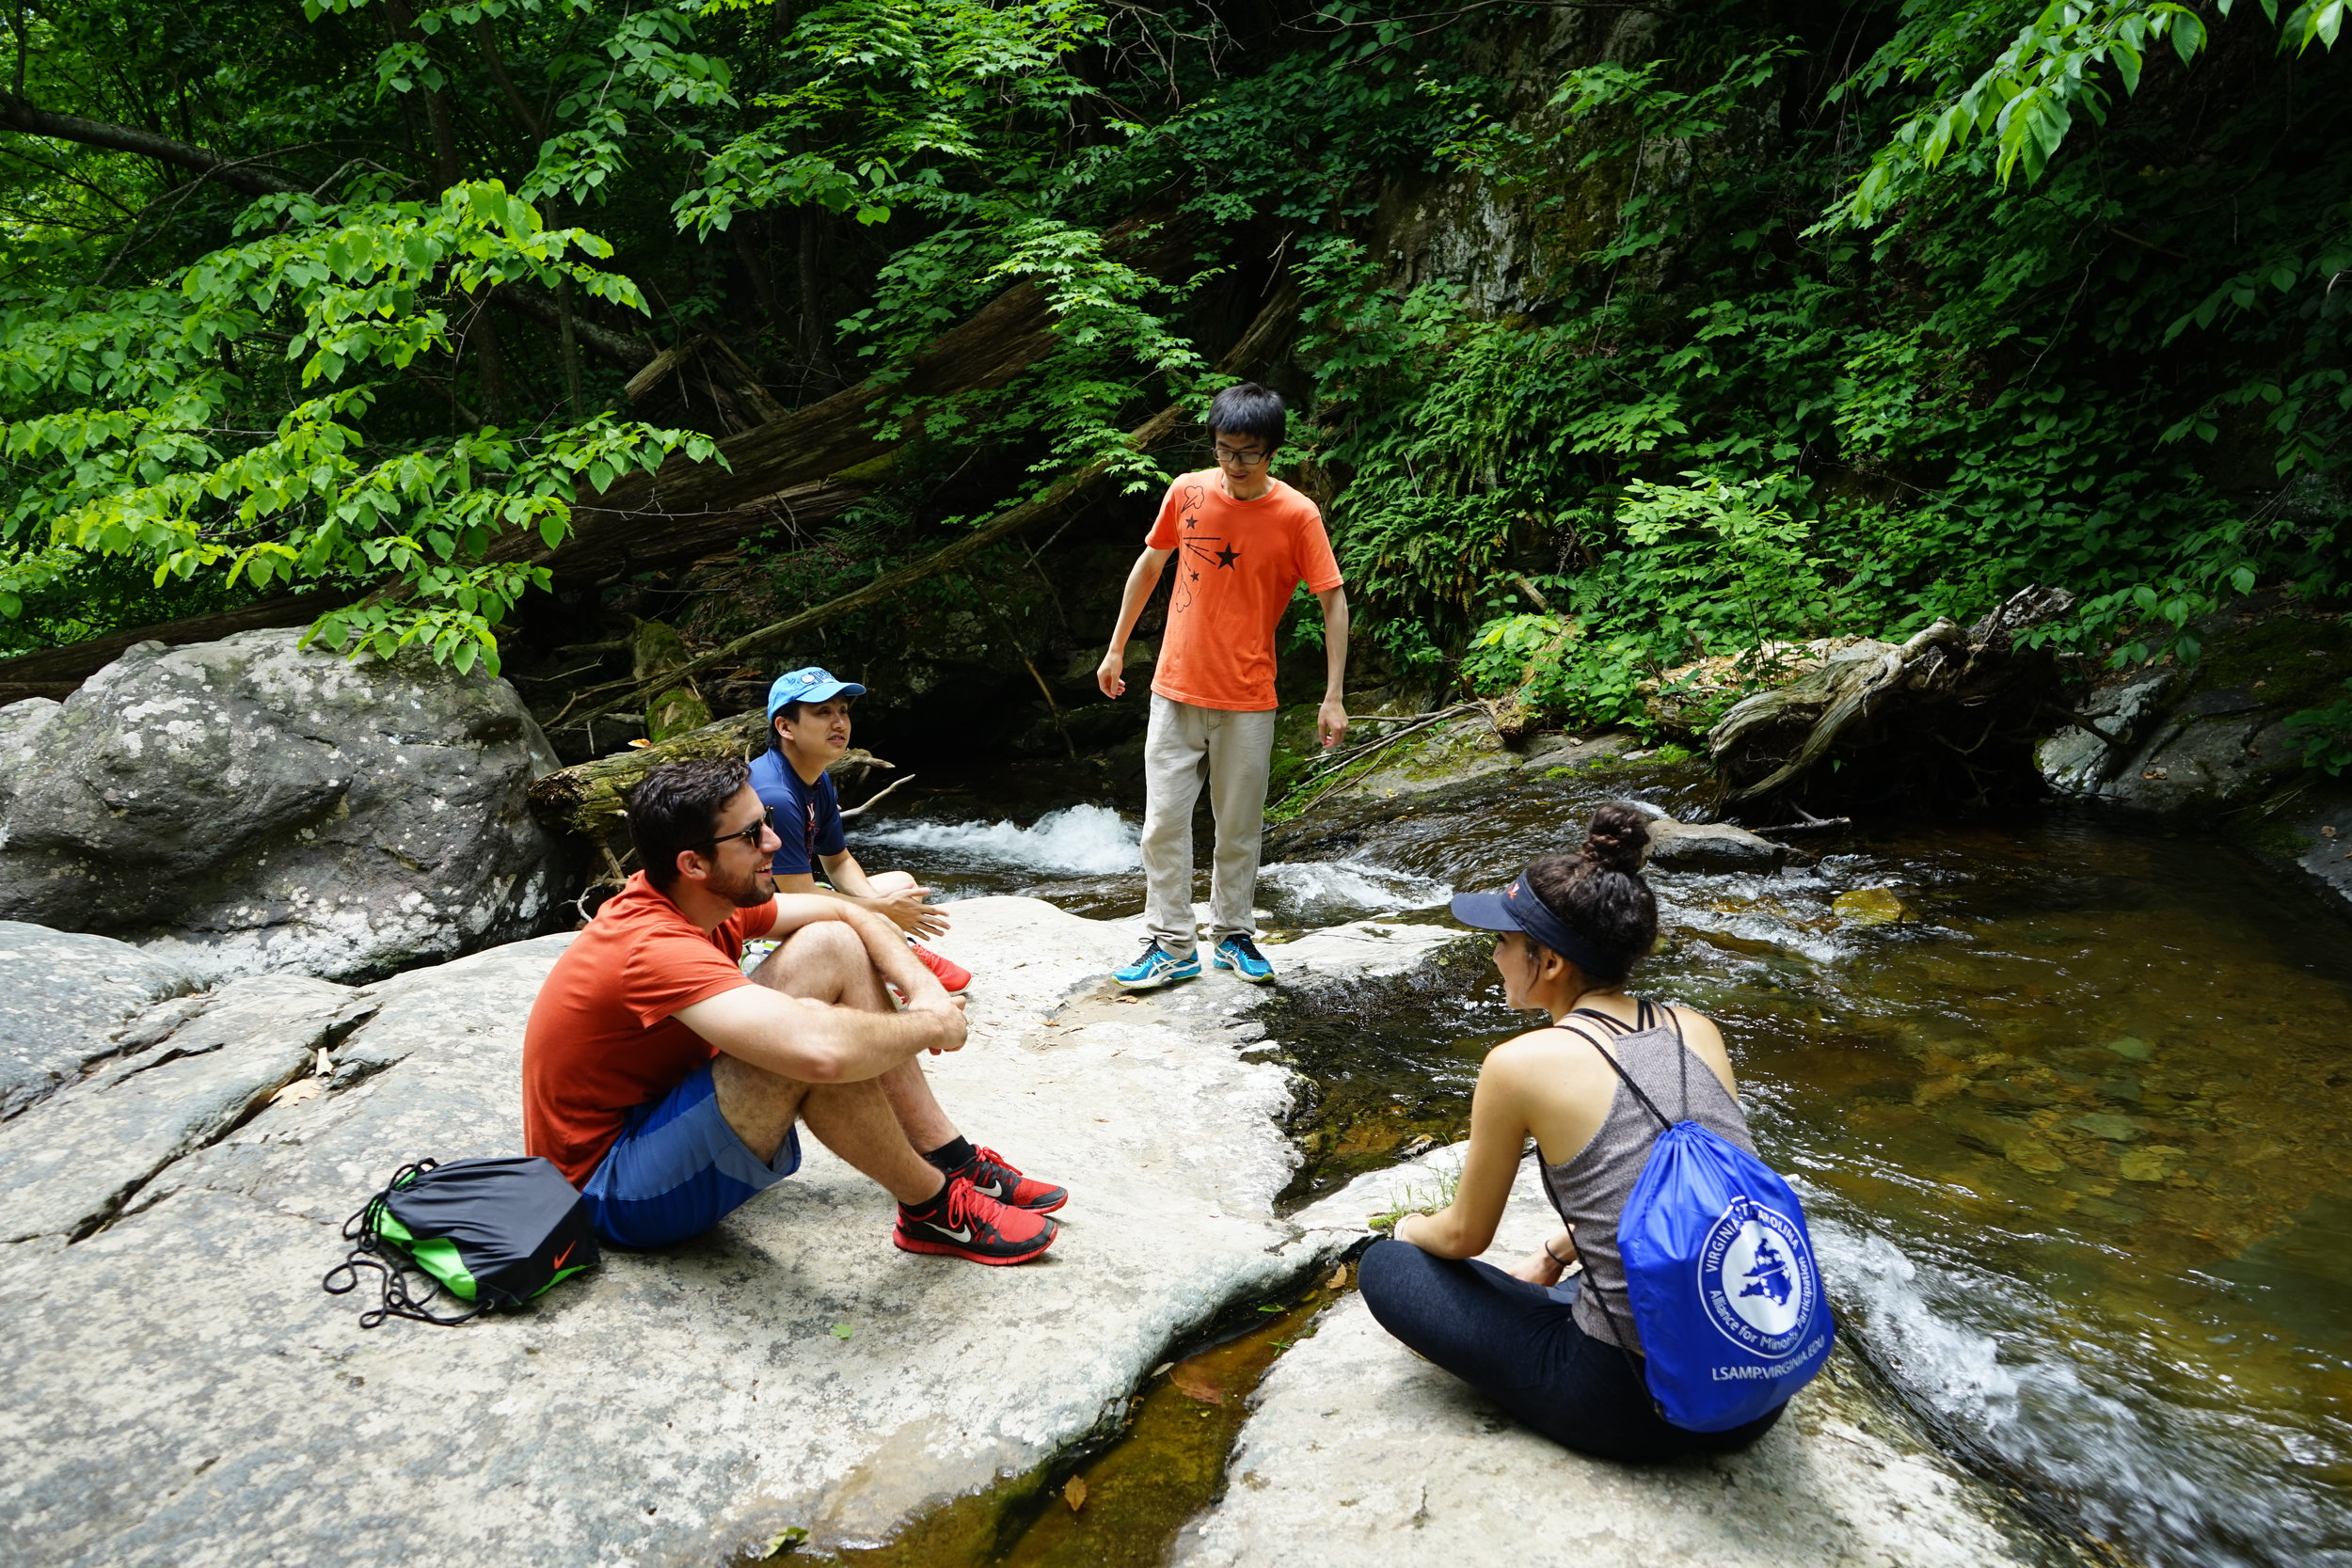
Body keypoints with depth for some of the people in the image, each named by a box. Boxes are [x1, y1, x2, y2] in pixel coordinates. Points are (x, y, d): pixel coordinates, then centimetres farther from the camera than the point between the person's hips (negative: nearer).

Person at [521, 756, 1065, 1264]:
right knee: (809, 1036, -34)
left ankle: (952, 1158, 0)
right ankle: (933, 1211, -10)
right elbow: (821, 1050, -46)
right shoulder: (654, 946, -32)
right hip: (609, 1190, -9)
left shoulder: (700, 898, -3)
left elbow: (847, 914, 6)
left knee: (830, 947, -3)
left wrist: (925, 988, -12)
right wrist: (932, 1025, -27)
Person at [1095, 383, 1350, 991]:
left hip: (1247, 699, -2)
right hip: (1175, 689, 2)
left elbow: (1334, 602, -6)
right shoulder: (1187, 492, -2)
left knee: (1240, 827, 9)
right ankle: (1172, 945, 14)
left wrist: (1334, 697, -11)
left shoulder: (1297, 515, -10)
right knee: (1163, 823, 3)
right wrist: (1116, 649, 14)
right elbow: (1150, 564, 12)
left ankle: (1232, 934, 28)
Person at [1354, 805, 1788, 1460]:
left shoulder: (1521, 1064, -14)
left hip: (1642, 1407, -7)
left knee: (1387, 1268, 9)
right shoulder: (1698, 1032, 2)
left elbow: (1465, 1235, 1)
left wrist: (1414, 1228, 23)